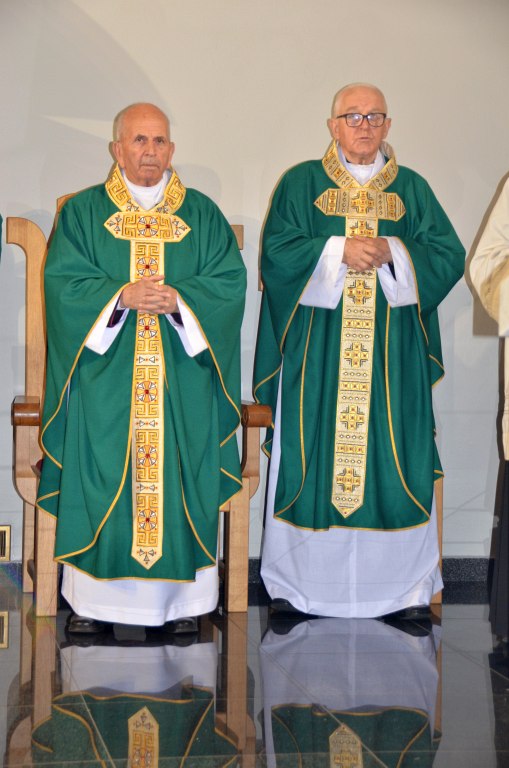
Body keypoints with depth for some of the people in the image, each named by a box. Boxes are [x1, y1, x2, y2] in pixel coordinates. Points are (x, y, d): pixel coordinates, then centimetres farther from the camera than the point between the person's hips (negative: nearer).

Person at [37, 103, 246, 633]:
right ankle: (92, 598, 7)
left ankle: (181, 597, 8)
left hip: (182, 375, 1)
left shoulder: (203, 215, 10)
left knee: (178, 476, 0)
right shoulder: (82, 213, 8)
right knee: (102, 477, -3)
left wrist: (177, 298, -14)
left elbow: (230, 281, 2)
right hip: (105, 375, 0)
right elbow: (63, 281, -1)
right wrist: (120, 296, -16)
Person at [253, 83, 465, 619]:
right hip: (317, 355, -1)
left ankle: (406, 585, 9)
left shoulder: (412, 189, 12)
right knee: (311, 457, -1)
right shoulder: (301, 184, 8)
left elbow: (448, 256, 3)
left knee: (396, 458, 1)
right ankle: (296, 581, 9)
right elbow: (278, 252, -4)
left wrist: (392, 252, -12)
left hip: (393, 353, 2)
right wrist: (340, 251, -15)